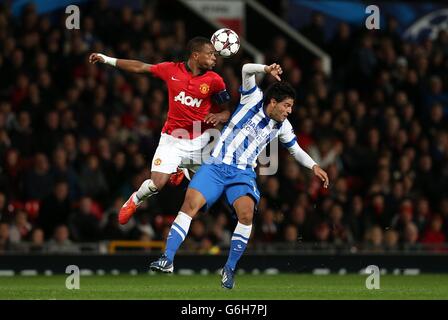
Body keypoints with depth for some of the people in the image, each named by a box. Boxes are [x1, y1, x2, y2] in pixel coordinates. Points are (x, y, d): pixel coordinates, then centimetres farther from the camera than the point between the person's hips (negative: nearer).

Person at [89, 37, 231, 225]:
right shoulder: (172, 70, -3)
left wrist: (219, 116, -21)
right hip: (172, 139, -1)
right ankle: (135, 200, 22)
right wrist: (107, 60, 11)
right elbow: (140, 67, 8)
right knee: (157, 184, -14)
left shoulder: (214, 80, -4)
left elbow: (226, 111, 4)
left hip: (200, 140, 1)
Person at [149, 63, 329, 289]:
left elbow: (296, 149, 27)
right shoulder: (253, 99, 0)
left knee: (246, 211, -26)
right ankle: (167, 259, -20)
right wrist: (267, 69, -30)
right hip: (216, 166, -3)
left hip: (243, 173, 3)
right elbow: (247, 70, -13)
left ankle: (230, 268, -9)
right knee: (190, 203, -23)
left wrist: (314, 166, 16)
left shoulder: (282, 126, 11)